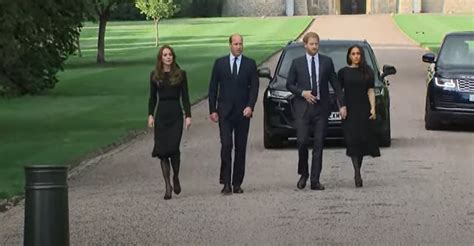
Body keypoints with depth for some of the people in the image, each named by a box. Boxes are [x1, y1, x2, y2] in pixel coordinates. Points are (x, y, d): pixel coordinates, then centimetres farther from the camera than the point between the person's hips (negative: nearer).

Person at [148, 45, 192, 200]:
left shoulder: (180, 74, 3)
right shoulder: (155, 75, 7)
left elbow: (185, 96, 3)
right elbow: (152, 97, 9)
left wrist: (188, 115, -4)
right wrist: (150, 115, -1)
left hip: (176, 114, -2)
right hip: (161, 115, 2)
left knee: (174, 148, -12)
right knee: (162, 150, -2)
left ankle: (176, 178, 14)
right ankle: (167, 185, 5)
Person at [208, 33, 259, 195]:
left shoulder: (250, 64, 6)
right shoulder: (220, 63, 6)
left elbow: (254, 87, 2)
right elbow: (213, 87, 7)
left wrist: (250, 106, -12)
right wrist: (212, 110, 1)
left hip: (243, 112, 1)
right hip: (225, 112, -1)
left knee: (241, 148, 3)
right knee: (226, 145, -10)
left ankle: (237, 183, 9)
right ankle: (226, 183, -8)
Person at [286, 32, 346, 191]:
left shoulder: (327, 62, 7)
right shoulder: (297, 63, 5)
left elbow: (335, 84, 10)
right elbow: (289, 84, 8)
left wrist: (342, 105, 5)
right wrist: (302, 93, -9)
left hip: (321, 108, 1)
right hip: (303, 107, -1)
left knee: (318, 144, 0)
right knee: (302, 141, -9)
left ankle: (315, 180, 2)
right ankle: (303, 174, 13)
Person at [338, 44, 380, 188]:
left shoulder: (367, 72, 8)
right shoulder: (343, 72, 6)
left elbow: (370, 91, 5)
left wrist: (373, 108, -5)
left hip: (364, 110, 1)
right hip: (349, 111, -1)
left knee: (363, 140, 3)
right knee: (352, 141, -11)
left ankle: (357, 173, 14)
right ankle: (357, 173, -18)